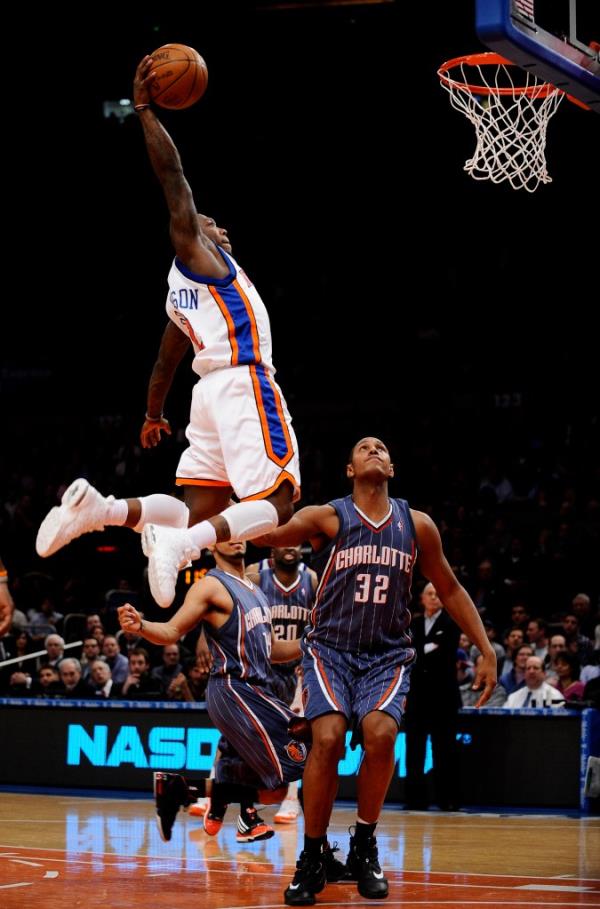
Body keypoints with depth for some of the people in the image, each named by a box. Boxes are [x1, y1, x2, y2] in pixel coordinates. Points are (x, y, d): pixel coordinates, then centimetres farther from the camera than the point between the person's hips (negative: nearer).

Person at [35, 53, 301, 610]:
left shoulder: (183, 288, 25)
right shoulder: (194, 250, 3)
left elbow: (166, 362, 33)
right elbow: (171, 176, -7)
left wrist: (153, 416, 43)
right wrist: (145, 111, -8)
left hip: (213, 389, 9)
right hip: (243, 383, -9)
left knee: (200, 511, 6)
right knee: (274, 504, -16)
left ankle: (101, 510, -9)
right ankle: (179, 544, -38)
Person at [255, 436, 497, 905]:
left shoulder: (417, 526, 6)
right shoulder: (326, 518, -2)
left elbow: (450, 590, 16)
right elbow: (272, 534, -21)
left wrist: (487, 651, 10)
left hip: (388, 655, 2)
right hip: (331, 650, -2)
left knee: (380, 733, -26)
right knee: (328, 738, -24)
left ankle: (364, 847, -4)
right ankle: (312, 858, -7)